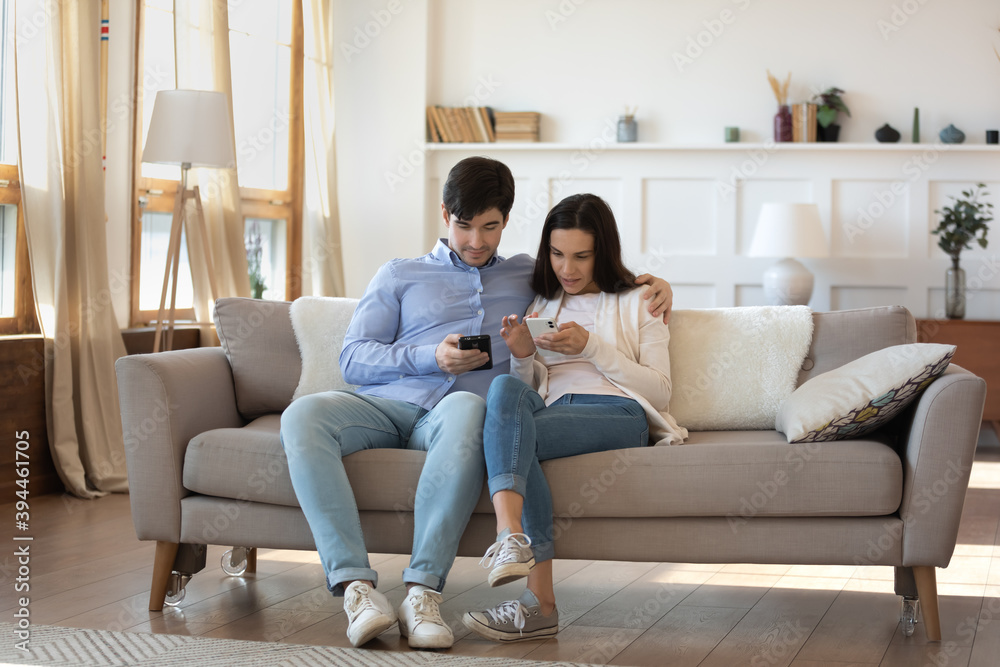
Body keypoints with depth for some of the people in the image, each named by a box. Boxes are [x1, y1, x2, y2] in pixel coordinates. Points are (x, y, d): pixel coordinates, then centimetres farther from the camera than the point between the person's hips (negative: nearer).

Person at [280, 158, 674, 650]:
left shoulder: (527, 275, 28)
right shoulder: (400, 276, 24)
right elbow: (353, 359, 13)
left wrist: (652, 281, 18)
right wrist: (431, 357, -3)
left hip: (451, 414, -1)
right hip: (388, 404, 1)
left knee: (465, 408, -42)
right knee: (303, 416, -33)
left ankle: (423, 590, -45)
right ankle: (356, 586, -39)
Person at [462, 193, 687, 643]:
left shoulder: (636, 303, 18)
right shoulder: (541, 306, 28)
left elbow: (660, 391, 6)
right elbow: (525, 390, 24)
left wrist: (591, 347, -4)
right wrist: (522, 355, 2)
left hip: (618, 413, -3)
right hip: (548, 411, 3)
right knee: (505, 387, -36)